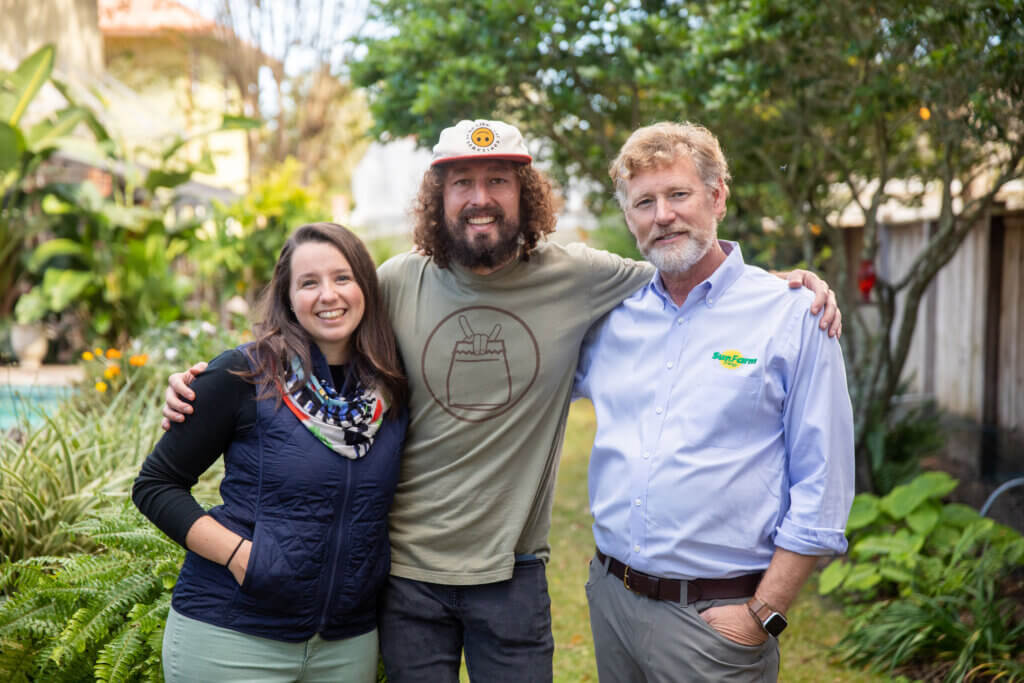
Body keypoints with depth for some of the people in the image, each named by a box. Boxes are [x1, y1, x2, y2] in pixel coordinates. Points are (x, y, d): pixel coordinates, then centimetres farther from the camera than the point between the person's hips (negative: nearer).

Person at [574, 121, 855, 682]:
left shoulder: (792, 315, -7)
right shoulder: (612, 315, 4)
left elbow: (822, 487, -8)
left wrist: (762, 614, -11)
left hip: (717, 616, -4)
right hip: (611, 598, 5)